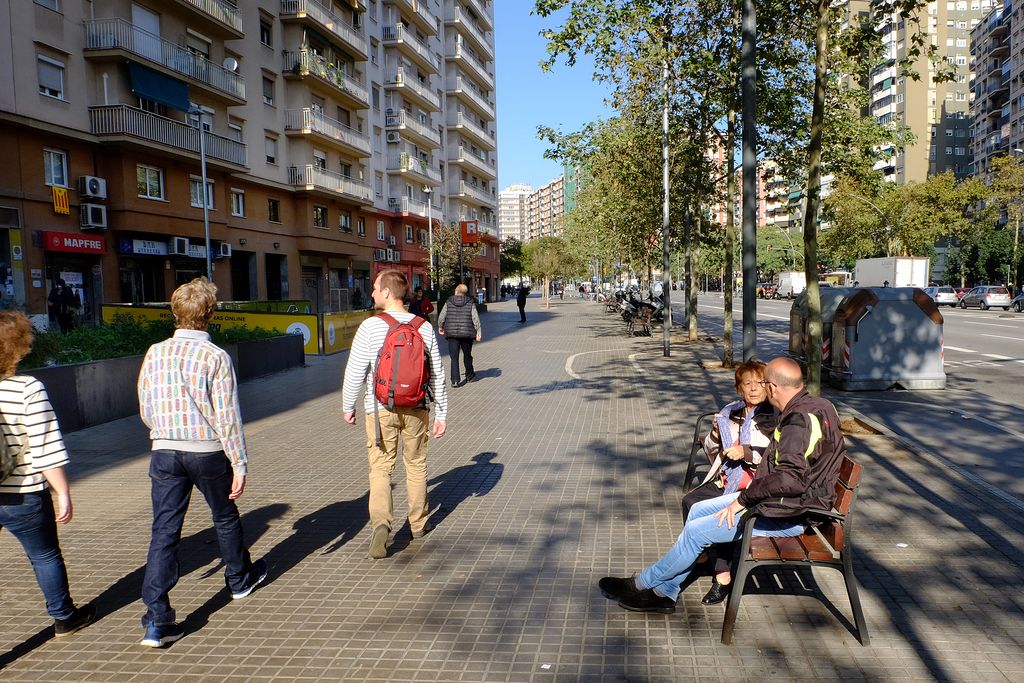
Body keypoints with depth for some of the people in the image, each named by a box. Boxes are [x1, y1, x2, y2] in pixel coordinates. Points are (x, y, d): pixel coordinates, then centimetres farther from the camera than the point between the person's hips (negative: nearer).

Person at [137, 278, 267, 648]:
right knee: (225, 517, 19)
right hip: (208, 451, -3)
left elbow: (145, 410, 8)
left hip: (164, 451, 3)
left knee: (164, 531, 4)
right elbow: (227, 416, -14)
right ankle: (240, 578, 40)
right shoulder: (215, 357, -14)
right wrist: (239, 464, -8)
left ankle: (157, 619, 0)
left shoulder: (155, 353, 0)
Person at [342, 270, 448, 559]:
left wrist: (348, 406, 7)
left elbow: (355, 372, -9)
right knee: (416, 465, 17)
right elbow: (437, 375, 0)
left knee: (380, 468, 5)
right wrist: (441, 414, 9)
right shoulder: (424, 328, -3)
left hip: (380, 408, -3)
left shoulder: (370, 327, -12)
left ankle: (381, 522, -13)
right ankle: (418, 524, 29)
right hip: (416, 408, 3)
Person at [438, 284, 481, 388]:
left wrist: (440, 327, 18)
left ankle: (455, 380, -7)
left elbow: (441, 317, 1)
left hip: (452, 333, 0)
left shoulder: (448, 302, 0)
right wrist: (478, 332, -3)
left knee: (454, 357, 2)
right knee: (467, 355, 18)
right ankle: (470, 376, 34)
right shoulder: (470, 303, -1)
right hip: (467, 334, 1)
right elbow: (476, 318, -6)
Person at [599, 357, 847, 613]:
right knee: (698, 510, 9)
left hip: (788, 515, -10)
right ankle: (664, 593, 14)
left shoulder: (801, 419, -25)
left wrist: (743, 500, -21)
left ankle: (642, 584, 11)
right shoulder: (814, 405, 7)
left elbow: (789, 479, -33)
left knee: (696, 531, -9)